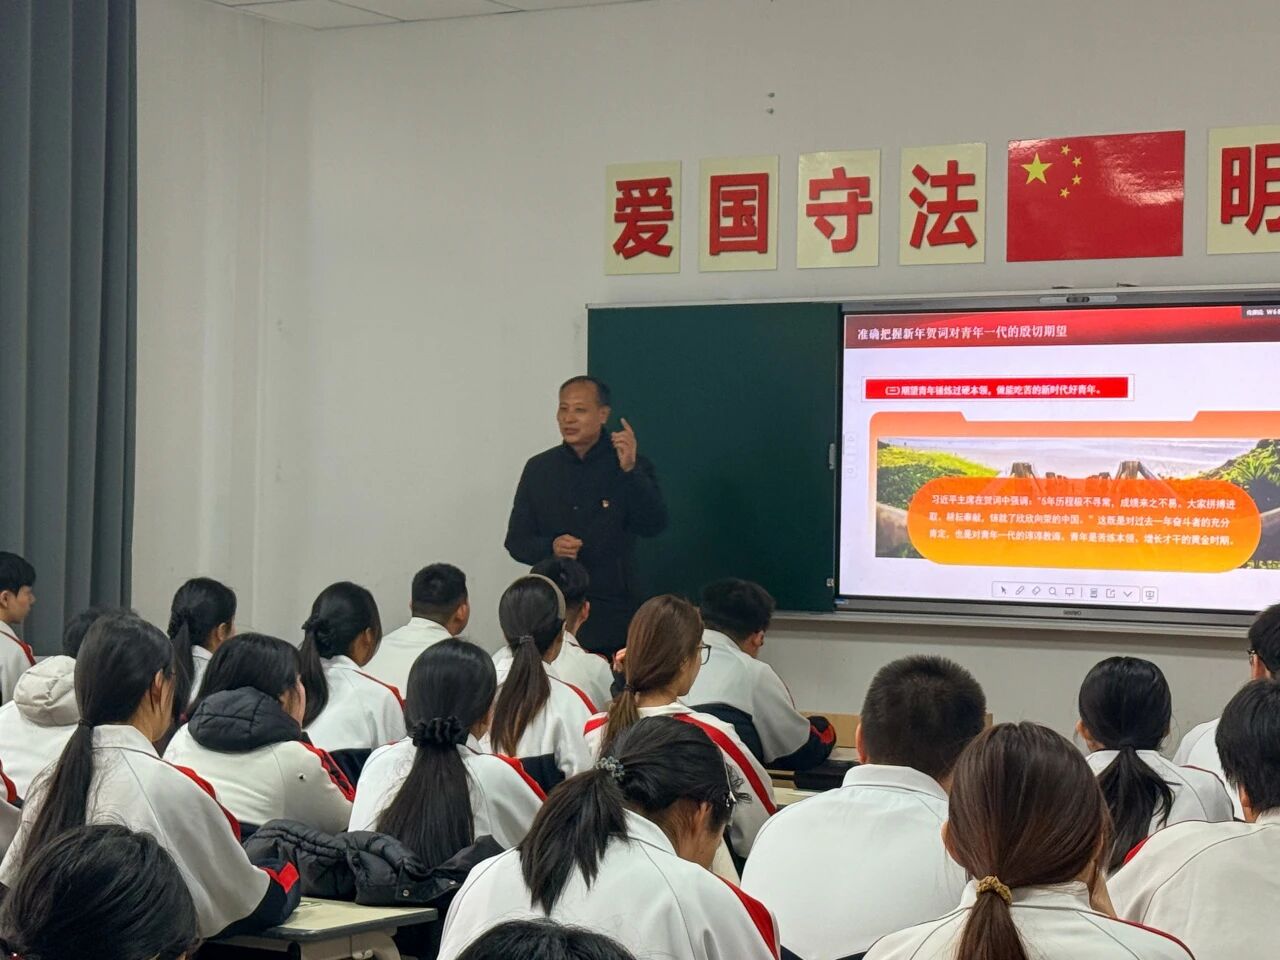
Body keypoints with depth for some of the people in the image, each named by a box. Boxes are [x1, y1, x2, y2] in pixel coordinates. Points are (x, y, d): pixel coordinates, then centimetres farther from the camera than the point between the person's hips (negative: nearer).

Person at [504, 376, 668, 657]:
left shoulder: (633, 467, 3)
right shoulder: (540, 468, 10)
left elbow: (653, 526, -11)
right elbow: (516, 541, 11)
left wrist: (630, 470, -22)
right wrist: (550, 547, -10)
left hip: (611, 613, -2)